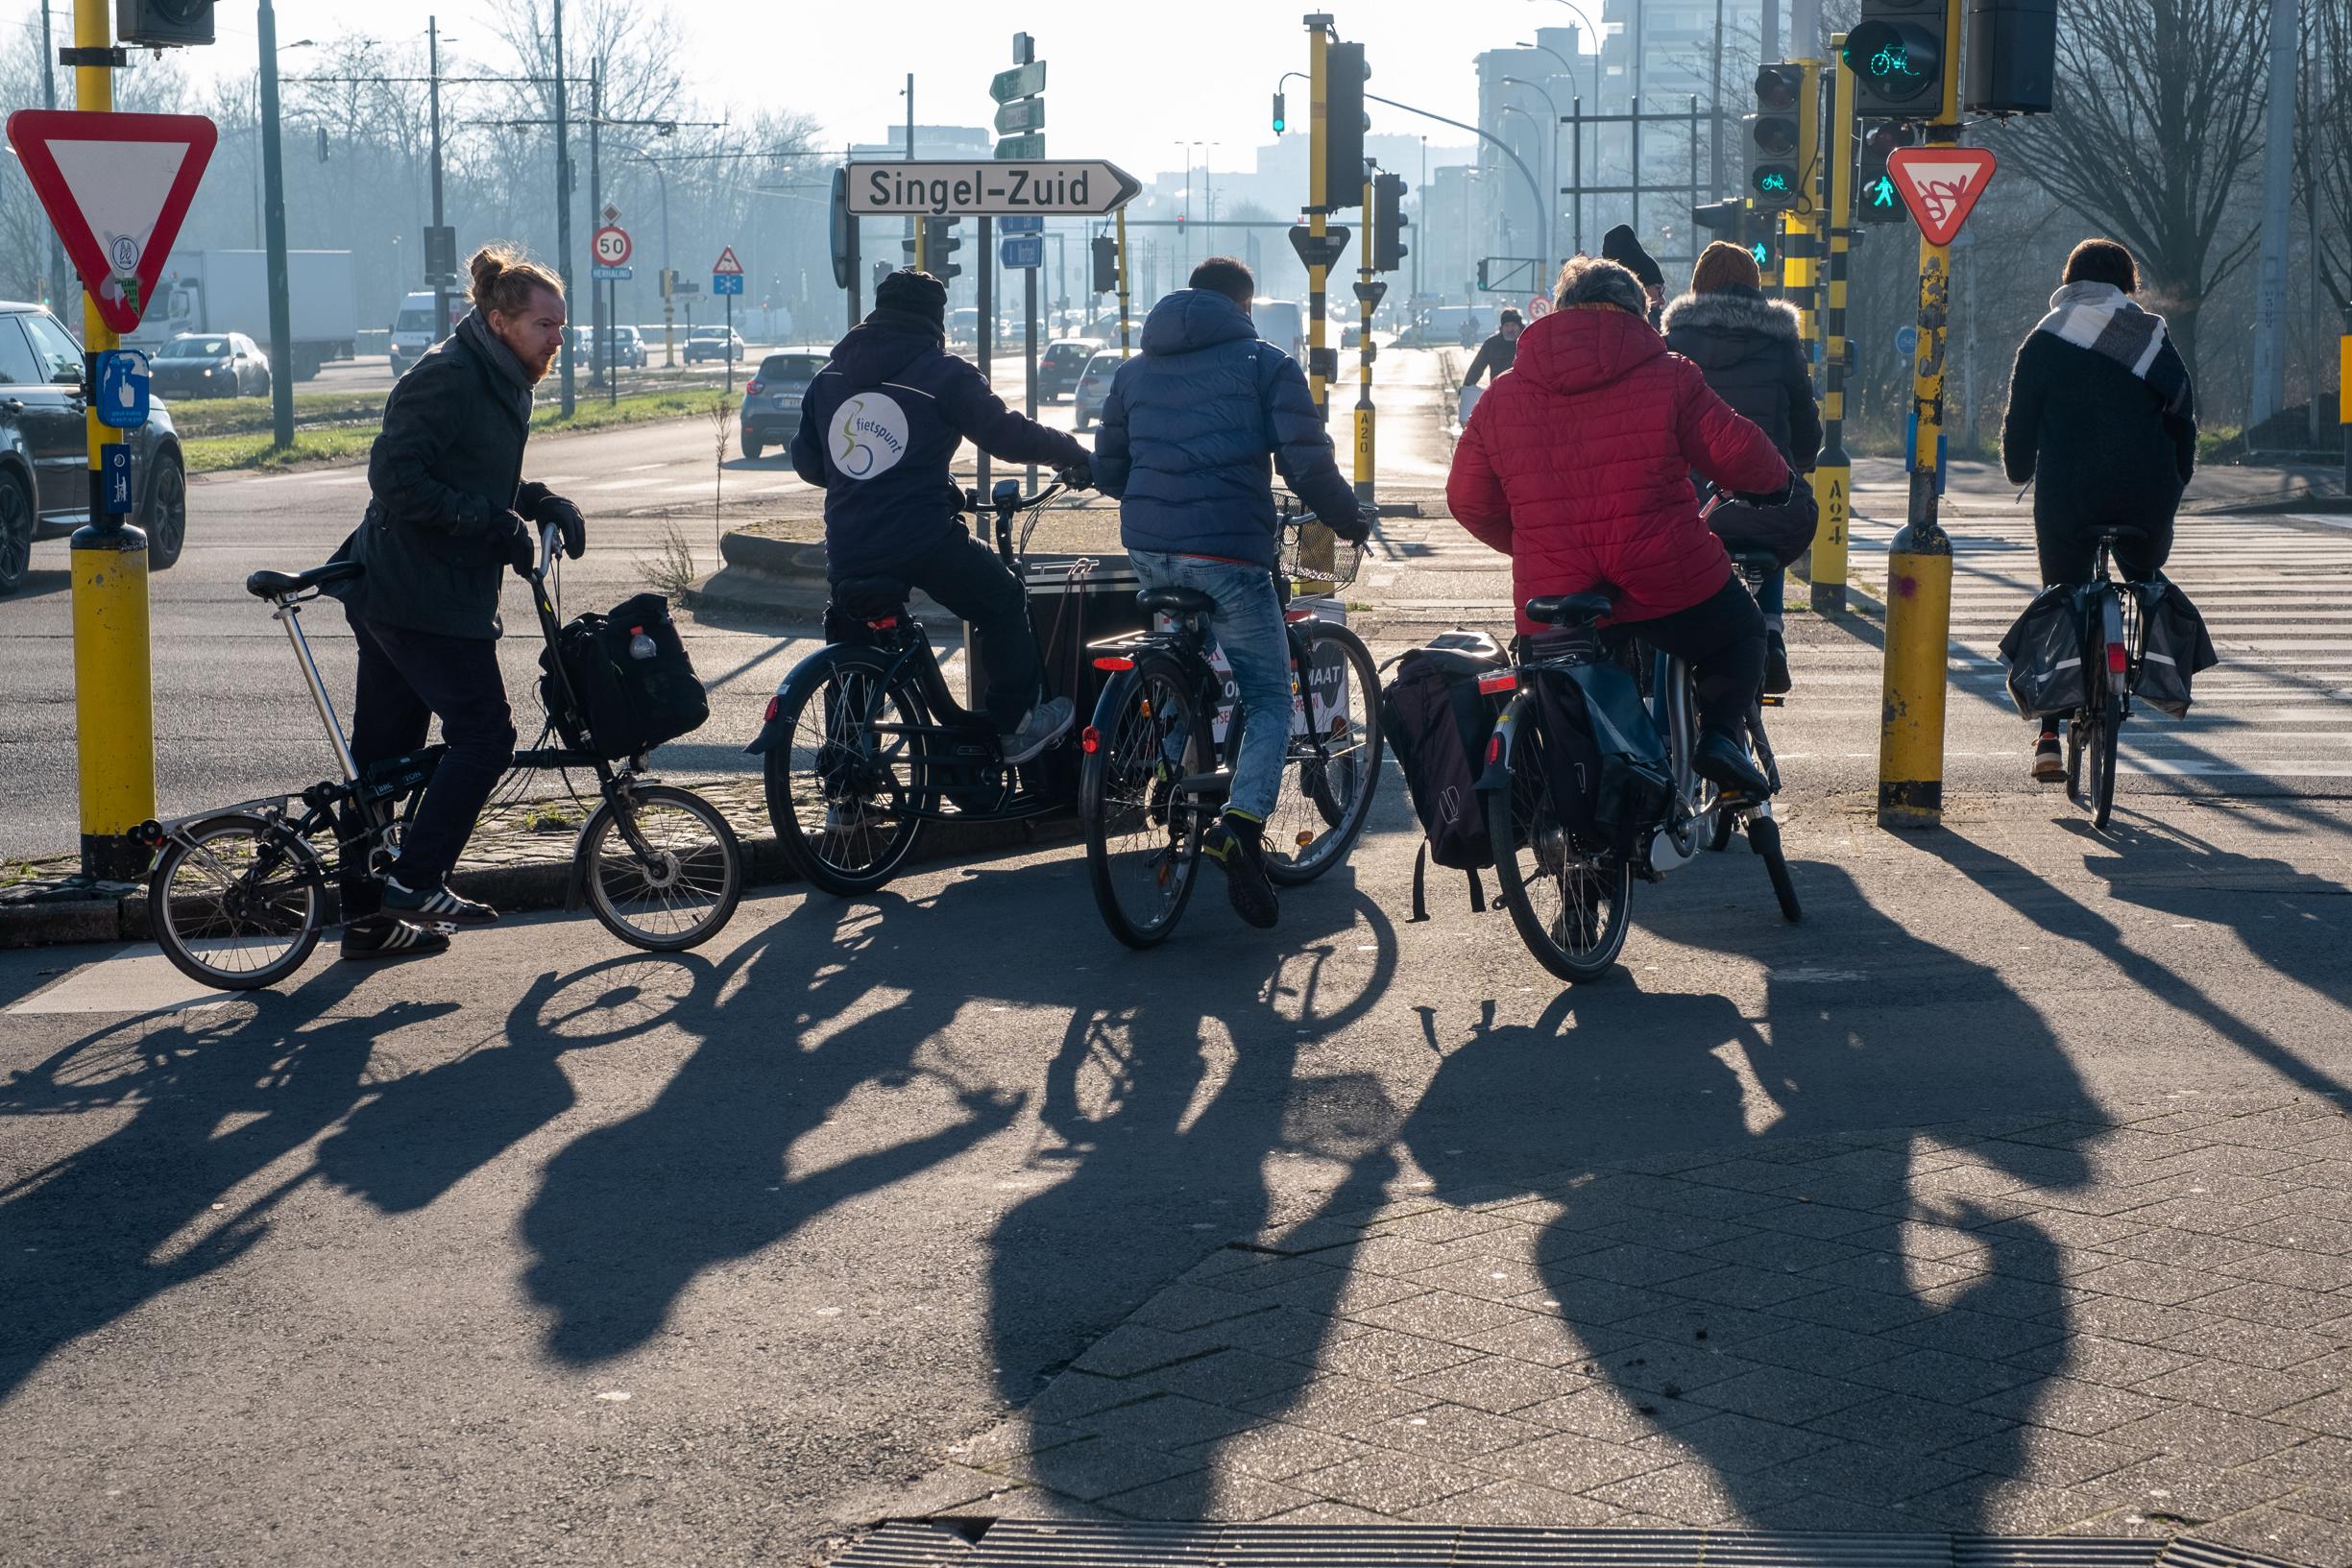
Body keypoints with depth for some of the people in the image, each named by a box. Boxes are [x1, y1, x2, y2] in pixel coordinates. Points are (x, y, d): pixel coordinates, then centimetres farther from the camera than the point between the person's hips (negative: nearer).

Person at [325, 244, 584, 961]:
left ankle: (365, 915, 16)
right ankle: (415, 880, -4)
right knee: (484, 734, -8)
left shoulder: (503, 383, 15)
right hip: (418, 595, -10)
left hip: (393, 592, 10)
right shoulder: (446, 378, -16)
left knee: (382, 753, 11)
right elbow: (397, 479, -21)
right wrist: (496, 526, -21)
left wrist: (546, 505, 7)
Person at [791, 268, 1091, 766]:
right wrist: (1072, 454, 12)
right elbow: (1005, 434, -3)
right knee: (1004, 603, 16)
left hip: (846, 551, 5)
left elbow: (805, 461, 19)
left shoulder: (829, 376, 15)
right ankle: (1014, 724, 16)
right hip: (924, 538, -5)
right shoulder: (944, 372, -2)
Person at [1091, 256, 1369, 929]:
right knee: (1269, 698, 1)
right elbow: (1307, 463, -5)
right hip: (1227, 551, -5)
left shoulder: (1136, 370, 19)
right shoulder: (1265, 363, 4)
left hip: (1147, 549, 5)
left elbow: (1107, 470, 24)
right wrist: (1350, 520, 10)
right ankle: (1243, 820, -23)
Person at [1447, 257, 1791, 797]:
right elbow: (1737, 455, 1)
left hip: (1550, 598, 3)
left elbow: (1469, 500, 12)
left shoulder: (1501, 396, 9)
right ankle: (1720, 730, 1)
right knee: (1741, 634, 25)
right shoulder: (1668, 377, 0)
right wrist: (1778, 482, 23)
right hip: (1670, 585, -3)